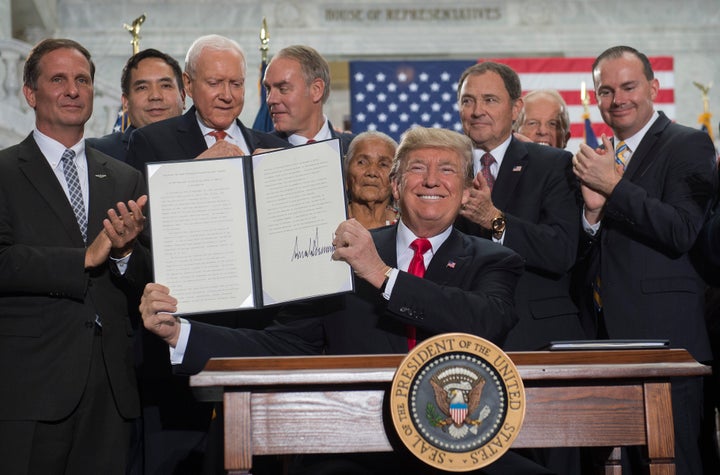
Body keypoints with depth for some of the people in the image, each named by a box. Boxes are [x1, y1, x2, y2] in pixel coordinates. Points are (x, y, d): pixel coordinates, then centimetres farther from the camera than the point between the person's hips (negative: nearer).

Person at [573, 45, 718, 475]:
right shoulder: (599, 158, 17)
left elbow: (682, 233, -17)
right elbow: (582, 254, 14)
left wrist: (614, 186, -16)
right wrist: (594, 208, -6)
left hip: (663, 339, -6)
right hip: (605, 338, 7)